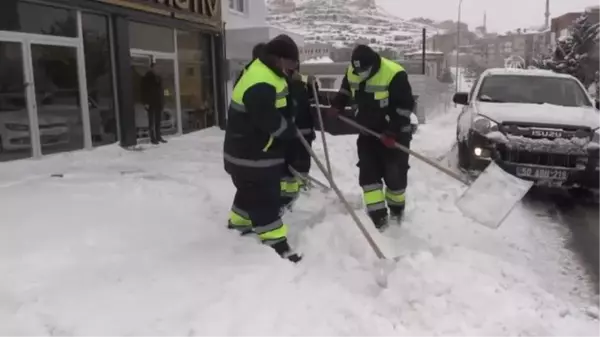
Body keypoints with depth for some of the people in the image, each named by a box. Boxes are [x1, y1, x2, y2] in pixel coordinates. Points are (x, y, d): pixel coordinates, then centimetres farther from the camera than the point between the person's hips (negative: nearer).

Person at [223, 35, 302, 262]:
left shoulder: (265, 72, 7)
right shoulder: (261, 85, -29)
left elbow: (276, 108, 20)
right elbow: (270, 120, -29)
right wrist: (290, 131, -12)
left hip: (255, 148, 11)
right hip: (251, 153, -11)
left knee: (251, 190, 27)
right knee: (264, 197, -4)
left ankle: (239, 220, 47)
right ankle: (276, 242, 3)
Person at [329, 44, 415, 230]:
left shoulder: (394, 74, -25)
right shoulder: (352, 72, -6)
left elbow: (406, 105, -21)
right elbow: (345, 90, 17)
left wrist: (392, 131, -24)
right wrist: (337, 106, 3)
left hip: (395, 134, -5)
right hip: (368, 131, 5)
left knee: (395, 174, 2)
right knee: (368, 173, -2)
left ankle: (396, 209, 28)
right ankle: (378, 215, 1)